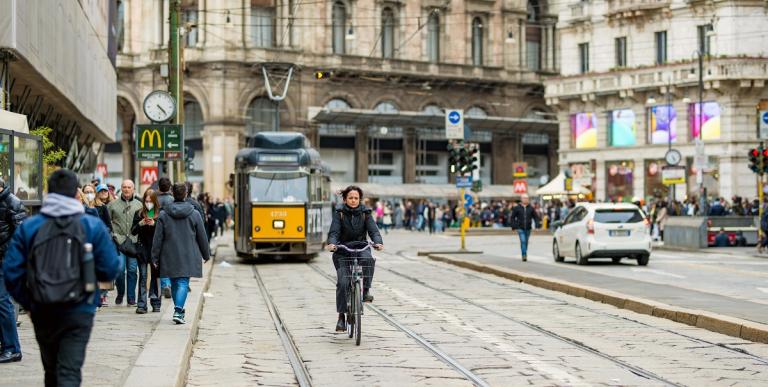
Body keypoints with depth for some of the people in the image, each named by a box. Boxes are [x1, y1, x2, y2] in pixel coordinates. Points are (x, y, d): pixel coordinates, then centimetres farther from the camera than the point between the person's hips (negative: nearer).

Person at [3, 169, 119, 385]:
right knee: (70, 372, -5)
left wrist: (28, 303, 8)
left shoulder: (28, 227, -1)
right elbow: (110, 270, -6)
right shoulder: (93, 227, -5)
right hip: (79, 312, -2)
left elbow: (12, 273, -5)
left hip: (42, 313, 3)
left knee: (52, 372, 20)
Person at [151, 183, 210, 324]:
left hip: (170, 257, 2)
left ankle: (179, 309, 25)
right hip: (188, 257, -2)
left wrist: (155, 257, 6)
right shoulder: (194, 214, -4)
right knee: (183, 283, -4)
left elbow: (157, 238, -1)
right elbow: (202, 237, 3)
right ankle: (178, 311, -20)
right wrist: (206, 254, 15)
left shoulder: (163, 215, -2)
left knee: (174, 283, 15)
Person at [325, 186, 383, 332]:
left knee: (368, 259, -35)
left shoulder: (365, 213, 1)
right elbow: (334, 232, -13)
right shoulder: (339, 213, -3)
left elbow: (373, 230, -9)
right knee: (342, 282, -14)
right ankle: (341, 317, -5)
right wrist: (332, 244, -35)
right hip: (343, 251, -1)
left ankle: (366, 290, -19)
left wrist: (378, 242, -30)